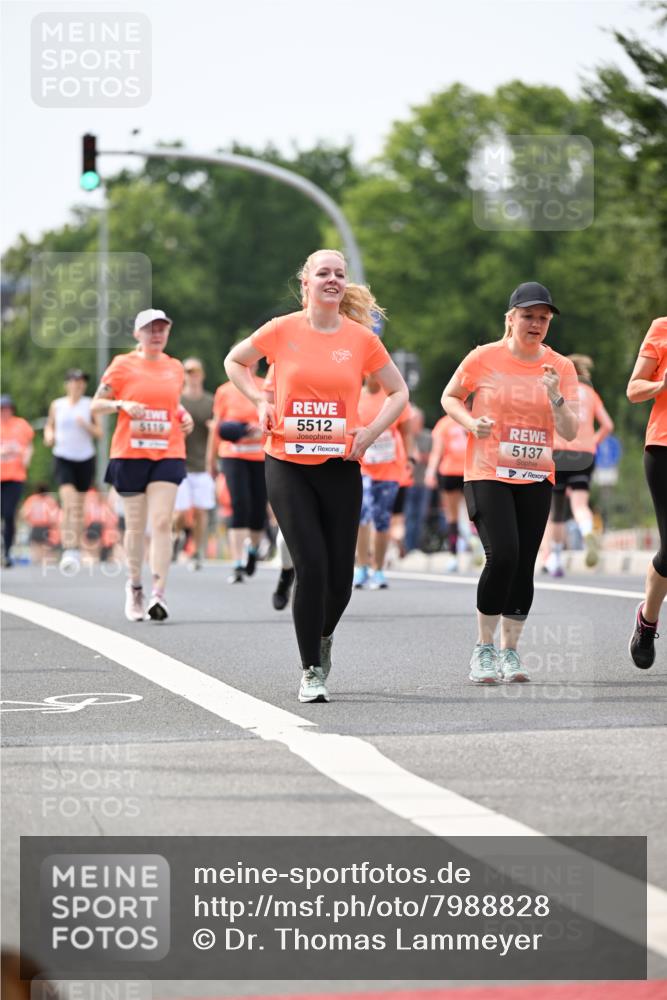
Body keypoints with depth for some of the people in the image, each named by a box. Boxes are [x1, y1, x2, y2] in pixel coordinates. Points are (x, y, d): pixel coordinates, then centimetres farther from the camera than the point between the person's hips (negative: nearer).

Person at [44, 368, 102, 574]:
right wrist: (49, 436, -4)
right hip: (63, 458, -2)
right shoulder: (57, 405, 5)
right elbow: (49, 426, 18)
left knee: (79, 506, 9)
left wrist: (86, 426, -15)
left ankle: (76, 548, 24)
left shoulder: (90, 405, 3)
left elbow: (99, 432, 4)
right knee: (68, 503, -19)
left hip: (85, 459, 2)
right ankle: (67, 549, -26)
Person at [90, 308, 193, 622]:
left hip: (167, 454, 1)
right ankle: (134, 586, 25)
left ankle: (158, 594, -16)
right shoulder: (123, 366, 1)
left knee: (162, 522, -12)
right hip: (130, 454, -1)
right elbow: (96, 404, 2)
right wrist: (122, 404, -16)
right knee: (136, 525, 5)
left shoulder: (175, 368, 11)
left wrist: (185, 417, 8)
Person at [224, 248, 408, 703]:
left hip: (340, 466, 2)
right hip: (288, 464, -2)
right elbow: (235, 362, 16)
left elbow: (399, 393, 12)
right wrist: (261, 402, 2)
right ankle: (311, 671, 0)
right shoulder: (281, 331, -2)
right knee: (311, 566, -13)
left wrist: (370, 433, -2)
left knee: (340, 575, 3)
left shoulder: (362, 338, 1)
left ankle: (323, 635, 36)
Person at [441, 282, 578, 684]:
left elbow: (570, 432, -1)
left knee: (525, 564, 2)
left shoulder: (561, 367, 2)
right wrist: (471, 422, -10)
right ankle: (484, 648, -4)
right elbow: (450, 397, 9)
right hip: (488, 475, -3)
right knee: (503, 555, -18)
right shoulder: (484, 358, -4)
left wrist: (555, 396, -18)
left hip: (536, 478, 3)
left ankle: (510, 651, 15)